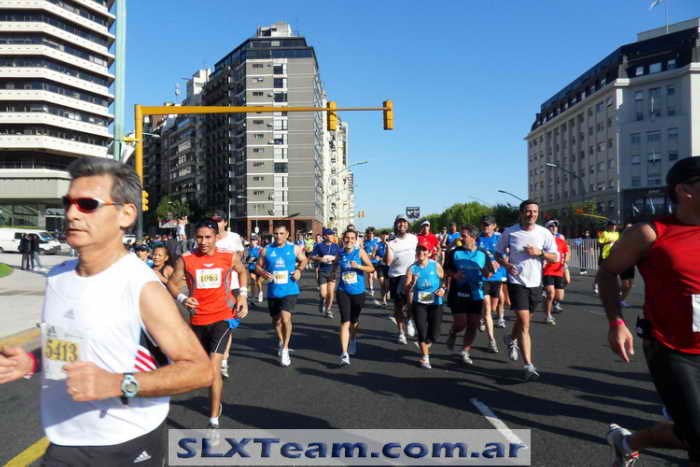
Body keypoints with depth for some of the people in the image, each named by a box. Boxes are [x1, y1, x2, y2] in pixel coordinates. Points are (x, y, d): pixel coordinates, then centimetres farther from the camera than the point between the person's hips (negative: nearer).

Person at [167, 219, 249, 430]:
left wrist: (243, 296, 5)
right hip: (198, 319, 3)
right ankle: (216, 403, 46)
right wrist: (182, 298, -20)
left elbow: (242, 271, 15)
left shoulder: (229, 257, -5)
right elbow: (172, 283, 1)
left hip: (223, 316, -3)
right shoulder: (185, 259, -7)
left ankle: (214, 421, -5)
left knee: (213, 367, -16)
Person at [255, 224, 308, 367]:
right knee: (276, 320, 17)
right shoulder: (266, 250, 0)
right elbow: (258, 266, 7)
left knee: (285, 318, -19)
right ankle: (281, 343, 44)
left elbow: (304, 260, 16)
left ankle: (285, 349, -3)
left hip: (290, 290, -2)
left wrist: (299, 269, -3)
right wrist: (263, 273, -15)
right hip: (273, 291, 3)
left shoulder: (294, 249, -1)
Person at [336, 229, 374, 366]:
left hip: (358, 292, 0)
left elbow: (371, 268, -10)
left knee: (354, 321, 16)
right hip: (343, 292, 0)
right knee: (345, 322, -13)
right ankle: (344, 354, -14)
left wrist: (358, 266, -23)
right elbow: (335, 266, 22)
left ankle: (352, 340, 49)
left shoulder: (360, 252, -6)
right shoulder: (340, 254, 1)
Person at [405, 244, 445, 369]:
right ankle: (425, 358, 21)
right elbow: (406, 291, -6)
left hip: (435, 304, 1)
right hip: (419, 304, 0)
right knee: (422, 332, -5)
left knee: (434, 336, 1)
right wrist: (412, 283, -25)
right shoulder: (412, 269, -5)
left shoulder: (436, 266, -4)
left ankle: (425, 345, 38)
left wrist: (443, 288, -9)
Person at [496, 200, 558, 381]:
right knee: (524, 322, -12)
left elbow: (555, 257, 2)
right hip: (516, 281, -3)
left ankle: (511, 339, 51)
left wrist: (540, 252, -17)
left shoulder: (544, 233, 0)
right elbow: (498, 253, 6)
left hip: (535, 283, 3)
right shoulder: (509, 232, -4)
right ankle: (528, 365, -10)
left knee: (523, 319, 18)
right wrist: (506, 264, -14)